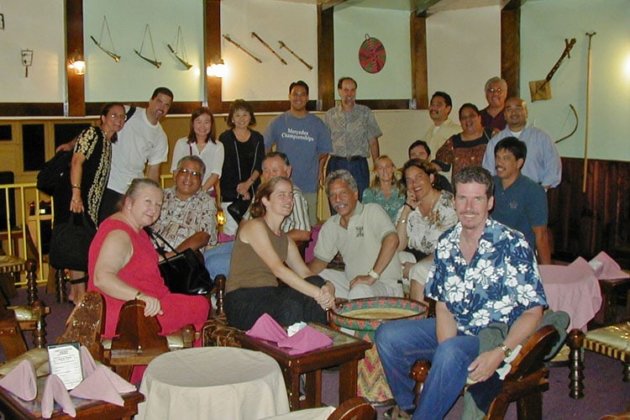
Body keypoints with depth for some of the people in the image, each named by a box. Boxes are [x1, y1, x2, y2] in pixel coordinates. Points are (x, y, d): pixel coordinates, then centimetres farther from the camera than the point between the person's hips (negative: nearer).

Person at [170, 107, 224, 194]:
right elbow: (176, 171, 0)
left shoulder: (218, 146, 4)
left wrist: (202, 190, -19)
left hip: (207, 192, 0)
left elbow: (215, 174, -4)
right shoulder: (181, 143, 5)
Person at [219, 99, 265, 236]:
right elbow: (225, 167, -3)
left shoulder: (257, 138, 10)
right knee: (231, 230, -6)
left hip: (254, 191, 3)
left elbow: (260, 165, 5)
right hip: (230, 193, -2)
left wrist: (248, 183, -11)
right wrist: (239, 188, -8)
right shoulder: (225, 138, 1)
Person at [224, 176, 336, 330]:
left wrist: (328, 288, -17)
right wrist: (317, 292, -26)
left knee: (317, 283, -17)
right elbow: (278, 269, -19)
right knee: (291, 307, -36)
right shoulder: (254, 226, -6)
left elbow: (305, 273, 6)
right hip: (243, 302, -7)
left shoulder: (285, 239, 20)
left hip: (270, 297, 8)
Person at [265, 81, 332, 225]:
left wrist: (320, 169, 0)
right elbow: (266, 147, 9)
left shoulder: (317, 124, 5)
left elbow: (324, 151, 11)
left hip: (309, 186, 0)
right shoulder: (278, 122, 4)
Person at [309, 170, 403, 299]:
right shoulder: (330, 226, 9)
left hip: (385, 284, -7)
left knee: (359, 291, -37)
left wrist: (372, 276, -30)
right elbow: (320, 260, 15)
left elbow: (392, 240, -26)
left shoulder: (372, 211, -10)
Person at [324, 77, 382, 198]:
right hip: (336, 164, 1)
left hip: (358, 165, -1)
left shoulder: (365, 113, 7)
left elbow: (373, 142, 7)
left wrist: (377, 168, 0)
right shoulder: (330, 115, 9)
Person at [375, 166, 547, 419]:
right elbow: (443, 303, 2)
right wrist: (446, 344, -17)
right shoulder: (446, 243, 1)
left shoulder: (513, 246, -15)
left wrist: (500, 353, -26)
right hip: (453, 331, 6)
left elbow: (533, 312, -13)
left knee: (450, 353, -35)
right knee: (388, 336, -7)